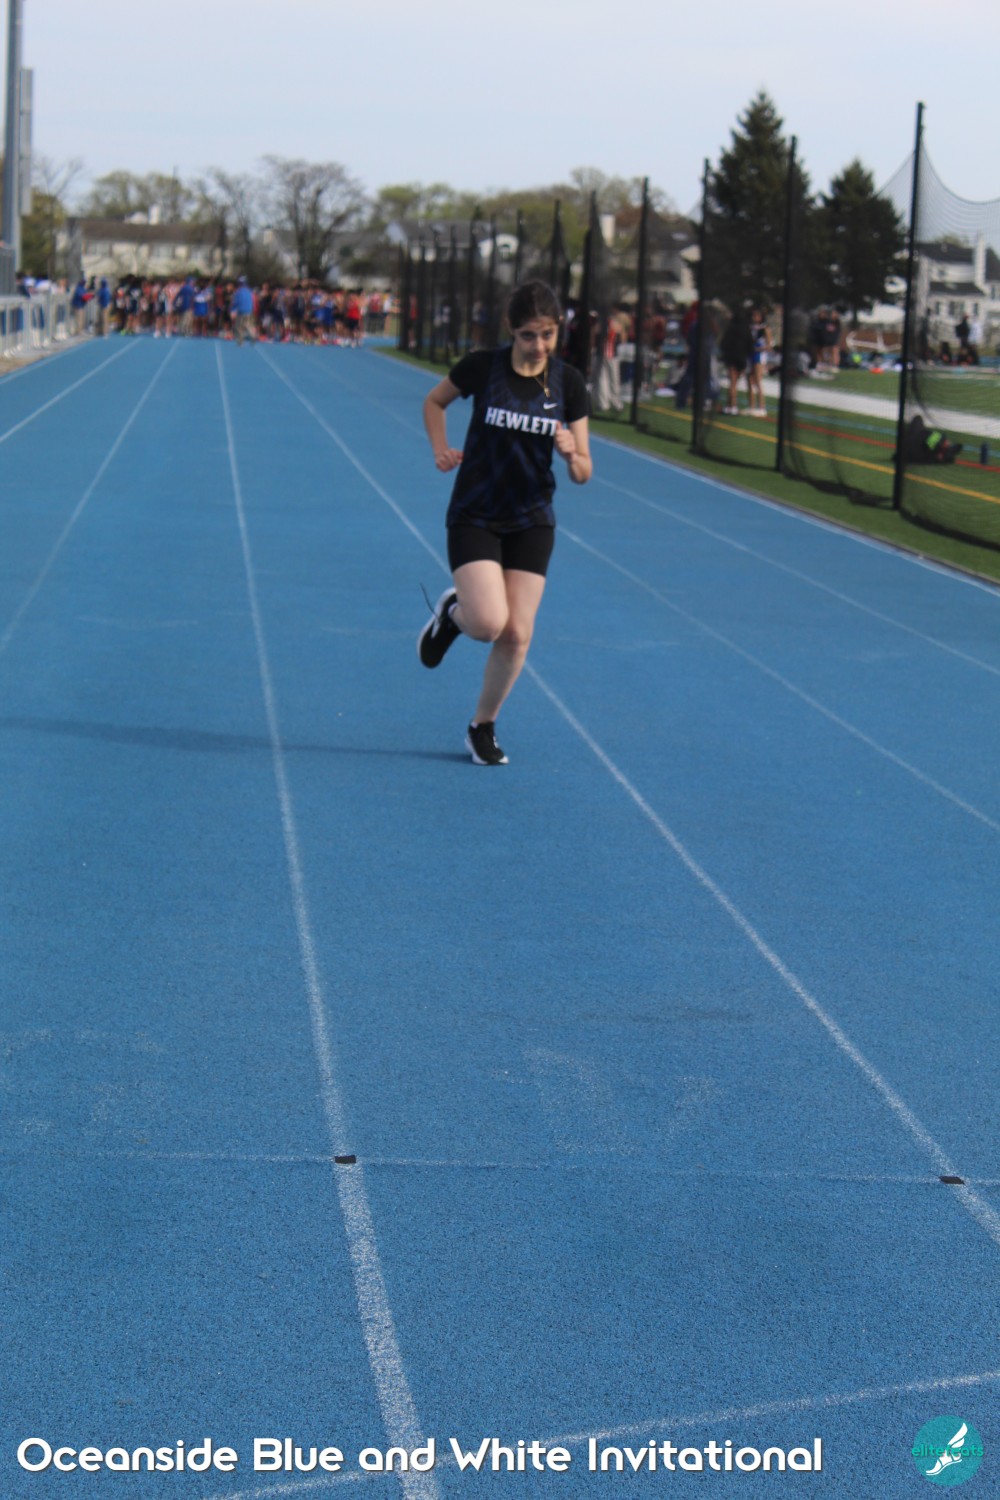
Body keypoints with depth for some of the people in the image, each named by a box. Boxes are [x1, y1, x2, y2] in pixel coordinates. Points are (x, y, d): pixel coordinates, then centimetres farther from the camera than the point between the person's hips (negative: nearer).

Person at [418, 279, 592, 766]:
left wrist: (571, 454, -23)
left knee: (517, 634, -2)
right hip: (474, 515, -2)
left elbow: (583, 474, -1)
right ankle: (451, 612, 18)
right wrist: (441, 448, -3)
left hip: (531, 523, 2)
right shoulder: (481, 367, -9)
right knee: (488, 623, -19)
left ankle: (483, 726, 20)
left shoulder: (568, 383, -3)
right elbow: (434, 401, 12)